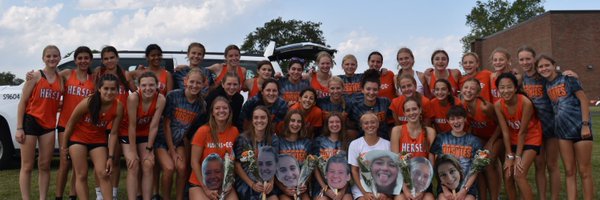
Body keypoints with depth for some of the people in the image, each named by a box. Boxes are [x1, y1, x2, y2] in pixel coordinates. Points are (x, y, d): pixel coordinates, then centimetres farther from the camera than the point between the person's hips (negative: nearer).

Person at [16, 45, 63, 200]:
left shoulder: (61, 79, 8)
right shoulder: (36, 76, -4)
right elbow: (22, 102, -5)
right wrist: (19, 128, -10)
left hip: (49, 125, 4)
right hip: (31, 121, -4)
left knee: (44, 165, 7)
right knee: (27, 166, 0)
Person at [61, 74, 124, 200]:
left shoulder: (118, 107, -20)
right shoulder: (88, 103, -27)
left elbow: (113, 133, -12)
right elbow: (70, 123, -12)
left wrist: (110, 157, -13)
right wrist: (64, 144, -2)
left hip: (98, 140, 2)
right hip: (78, 138, -2)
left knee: (104, 174, -7)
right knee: (81, 175, 0)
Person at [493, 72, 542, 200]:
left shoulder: (526, 103, -27)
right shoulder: (498, 105, -15)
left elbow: (522, 132, -21)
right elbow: (505, 132, -12)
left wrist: (518, 156, -17)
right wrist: (509, 156, -13)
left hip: (531, 139, -4)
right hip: (513, 140, 4)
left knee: (519, 175, -16)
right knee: (507, 176, -2)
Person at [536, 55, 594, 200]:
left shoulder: (567, 78, -6)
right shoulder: (546, 86, 10)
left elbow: (584, 99, -10)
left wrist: (585, 124, -16)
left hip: (579, 128, -5)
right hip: (563, 131, 5)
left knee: (584, 171, 1)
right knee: (569, 172, 7)